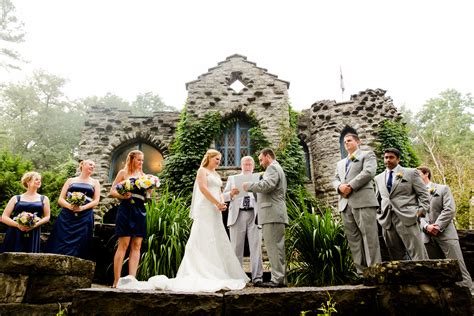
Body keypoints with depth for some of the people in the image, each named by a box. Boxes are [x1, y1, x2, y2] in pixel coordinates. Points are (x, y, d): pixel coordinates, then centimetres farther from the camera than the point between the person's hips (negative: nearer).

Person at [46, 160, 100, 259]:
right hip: (66, 217, 1)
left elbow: (96, 201, 4)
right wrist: (70, 206, -13)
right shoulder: (71, 180, 16)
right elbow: (60, 199, 9)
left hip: (85, 218, -1)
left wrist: (82, 208, -14)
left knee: (78, 250, -7)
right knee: (60, 246, -6)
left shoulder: (95, 182, 16)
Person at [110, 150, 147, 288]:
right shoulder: (123, 172, 6)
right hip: (126, 209, -5)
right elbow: (112, 191, 2)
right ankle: (116, 281, -3)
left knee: (136, 246, 0)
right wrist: (123, 196, -16)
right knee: (123, 244, -8)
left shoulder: (143, 175, 19)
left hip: (140, 211, 5)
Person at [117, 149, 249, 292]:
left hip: (215, 212, 8)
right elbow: (203, 188, -14)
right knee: (204, 241, -8)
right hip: (205, 210, -8)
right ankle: (204, 274, -6)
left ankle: (217, 275, 11)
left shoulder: (217, 175, 22)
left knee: (217, 241, 6)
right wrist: (218, 203, -15)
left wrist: (222, 203, -2)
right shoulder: (202, 170, -2)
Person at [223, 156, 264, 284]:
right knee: (236, 247, 1)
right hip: (237, 215, 0)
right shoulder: (232, 178, 18)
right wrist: (231, 193, -11)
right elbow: (224, 197, 10)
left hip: (254, 215, 0)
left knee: (256, 246, -5)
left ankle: (257, 276, -3)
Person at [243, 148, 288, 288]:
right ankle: (280, 278, 13)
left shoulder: (273, 167, -5)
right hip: (276, 214, 10)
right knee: (277, 246, 10)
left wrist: (249, 186, -9)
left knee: (273, 246, -10)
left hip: (272, 213, -10)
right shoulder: (277, 169, 27)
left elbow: (267, 185, -21)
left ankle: (277, 279, -8)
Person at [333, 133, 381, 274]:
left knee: (369, 237, -8)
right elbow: (335, 179, 20)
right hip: (345, 203, 6)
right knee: (353, 239, 2)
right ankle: (361, 272, 5)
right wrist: (340, 186, -4)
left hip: (363, 200, -6)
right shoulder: (340, 163, 29)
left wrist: (350, 186, -12)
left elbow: (368, 172, -7)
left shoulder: (367, 155, 11)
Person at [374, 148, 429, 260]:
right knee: (396, 256, 7)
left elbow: (423, 194, 5)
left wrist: (422, 210, -8)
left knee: (418, 255, -7)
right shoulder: (378, 178, 18)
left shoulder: (411, 173, 8)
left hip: (407, 218, -4)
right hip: (386, 221, 4)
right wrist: (378, 214, 13)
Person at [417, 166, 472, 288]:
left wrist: (437, 227, -14)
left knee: (457, 267, -4)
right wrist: (426, 226, -12)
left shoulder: (443, 189, 7)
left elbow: (450, 210, -5)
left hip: (445, 234, -3)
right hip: (426, 237, 3)